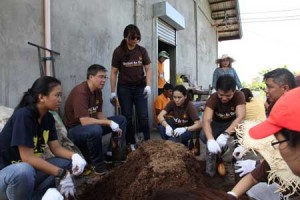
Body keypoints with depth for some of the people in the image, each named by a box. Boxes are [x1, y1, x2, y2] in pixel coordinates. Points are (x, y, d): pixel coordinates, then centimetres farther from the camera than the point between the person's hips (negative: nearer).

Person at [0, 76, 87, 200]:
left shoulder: (48, 118, 0)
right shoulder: (23, 115, -23)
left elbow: (56, 148, 0)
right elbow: (27, 157, -27)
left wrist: (75, 156, -20)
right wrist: (61, 174, -27)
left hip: (30, 169, 7)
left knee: (67, 162, -6)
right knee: (24, 170, -38)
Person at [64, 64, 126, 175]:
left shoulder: (98, 91, 1)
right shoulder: (80, 92, -27)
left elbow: (99, 113, 4)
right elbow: (85, 121, -34)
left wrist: (112, 125, -12)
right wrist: (109, 122, -29)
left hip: (91, 124, 9)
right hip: (74, 129, -9)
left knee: (121, 120, 3)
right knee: (95, 130, -40)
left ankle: (112, 154, 3)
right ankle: (97, 163, -15)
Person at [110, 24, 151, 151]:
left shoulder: (142, 51, 0)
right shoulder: (118, 51, -5)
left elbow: (148, 69, 3)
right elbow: (114, 72, -2)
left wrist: (148, 85, -10)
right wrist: (113, 91, -5)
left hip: (140, 87, 1)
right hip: (124, 88, -1)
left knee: (143, 116, 0)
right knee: (127, 117, 4)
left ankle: (147, 143, 10)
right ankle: (131, 144, 16)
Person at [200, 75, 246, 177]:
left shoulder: (239, 95, -25)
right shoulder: (213, 98, -26)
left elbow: (240, 117, -36)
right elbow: (206, 120, -38)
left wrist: (225, 134, -52)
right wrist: (211, 139, -56)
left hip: (233, 123, 1)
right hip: (217, 124, 0)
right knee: (204, 135, -31)